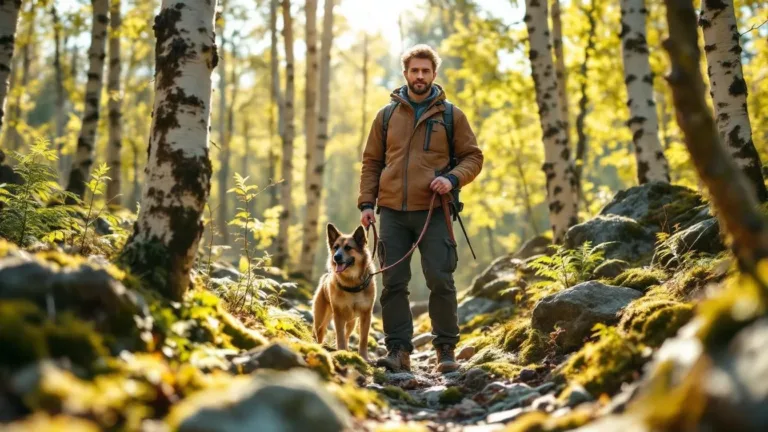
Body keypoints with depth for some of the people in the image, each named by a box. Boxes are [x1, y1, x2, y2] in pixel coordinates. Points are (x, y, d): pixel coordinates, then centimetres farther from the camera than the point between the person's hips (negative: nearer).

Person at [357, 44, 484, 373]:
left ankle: (446, 350, 8)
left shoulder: (450, 115, 7)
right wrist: (366, 203, 4)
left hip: (433, 211, -2)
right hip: (392, 212, 2)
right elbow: (371, 163, 15)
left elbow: (473, 157, 9)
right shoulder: (386, 115, 12)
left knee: (441, 282, -4)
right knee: (393, 283, 1)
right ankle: (398, 351, 7)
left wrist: (452, 179, -11)